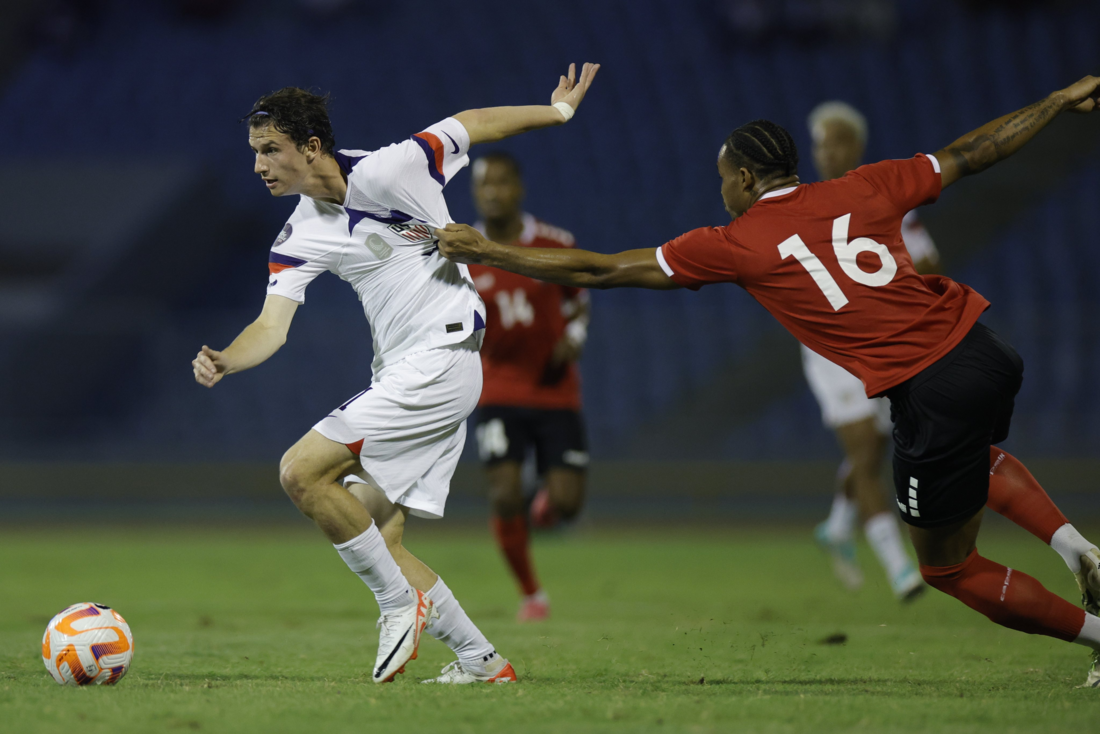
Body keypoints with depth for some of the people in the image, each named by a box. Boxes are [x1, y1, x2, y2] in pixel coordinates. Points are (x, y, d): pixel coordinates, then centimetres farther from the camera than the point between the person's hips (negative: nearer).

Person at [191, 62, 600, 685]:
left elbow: (471, 125, 0)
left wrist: (558, 110, 13)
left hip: (442, 359, -8)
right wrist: (226, 362, -22)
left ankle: (402, 603, -8)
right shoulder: (300, 239, 7)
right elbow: (273, 324, -1)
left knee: (303, 470, -18)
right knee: (378, 541, 3)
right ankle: (480, 659, 13)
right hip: (400, 374, 8)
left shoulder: (386, 172, -13)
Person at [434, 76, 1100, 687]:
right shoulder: (860, 190, 10)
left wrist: (487, 252, 15)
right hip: (988, 351, 6)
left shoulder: (736, 243, 1)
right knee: (976, 454, 40)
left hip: (929, 392, -6)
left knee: (947, 567, 16)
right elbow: (971, 154, 20)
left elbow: (599, 270, 6)